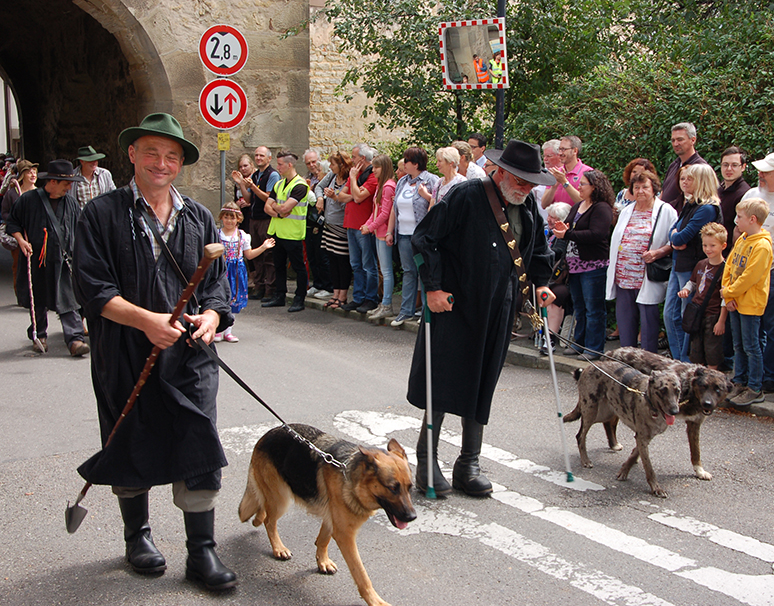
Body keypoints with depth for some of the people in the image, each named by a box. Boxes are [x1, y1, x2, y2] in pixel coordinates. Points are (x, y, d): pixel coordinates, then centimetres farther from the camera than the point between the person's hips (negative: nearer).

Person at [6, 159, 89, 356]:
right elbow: (12, 223, 5)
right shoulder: (28, 199, -3)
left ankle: (75, 339, -12)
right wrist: (21, 240, -10)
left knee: (69, 302, -8)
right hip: (37, 260, -1)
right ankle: (39, 336, 29)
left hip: (64, 261, 1)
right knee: (38, 303, 12)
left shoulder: (70, 202, 8)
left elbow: (79, 229, 18)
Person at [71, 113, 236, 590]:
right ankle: (138, 535, 35)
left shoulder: (199, 218, 10)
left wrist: (211, 316, -11)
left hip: (190, 357, 2)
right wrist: (146, 320, -22)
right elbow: (93, 287, -9)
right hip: (127, 357, -2)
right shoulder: (103, 214, -2)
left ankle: (202, 551, 10)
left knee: (200, 452, -2)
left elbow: (218, 282, 11)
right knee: (132, 449, 13)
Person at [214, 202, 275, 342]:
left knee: (233, 301, 6)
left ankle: (228, 331, 16)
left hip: (237, 271, 2)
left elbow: (249, 255, 12)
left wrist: (263, 247, 7)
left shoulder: (242, 236, 6)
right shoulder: (216, 235, -1)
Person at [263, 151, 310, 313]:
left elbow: (285, 208, -22)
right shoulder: (279, 185, 13)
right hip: (278, 231, 8)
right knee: (279, 265, 14)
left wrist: (274, 205, -3)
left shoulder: (300, 186, -13)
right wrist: (278, 213, -11)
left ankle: (299, 300, 7)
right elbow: (267, 207, 8)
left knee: (298, 267, 1)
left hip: (293, 233, -8)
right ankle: (279, 297, 24)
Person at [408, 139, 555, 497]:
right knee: (444, 384, -1)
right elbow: (426, 239, -11)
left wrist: (541, 282, 13)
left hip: (499, 313, 6)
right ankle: (426, 462, 14)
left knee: (481, 387, 11)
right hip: (455, 307, -6)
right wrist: (433, 287, -15)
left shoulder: (528, 206, 7)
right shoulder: (466, 197, -13)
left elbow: (538, 249, 25)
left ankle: (468, 465, 20)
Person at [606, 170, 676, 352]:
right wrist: (613, 271, 17)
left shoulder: (666, 211, -1)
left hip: (647, 281, -6)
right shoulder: (626, 211, 17)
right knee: (625, 322, 9)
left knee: (649, 323, -3)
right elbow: (615, 240, 22)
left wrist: (658, 253, -21)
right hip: (623, 278, 6)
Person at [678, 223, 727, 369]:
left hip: (713, 316, -7)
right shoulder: (701, 264, 7)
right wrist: (686, 290, 2)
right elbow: (693, 282, 25)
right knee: (696, 348, 14)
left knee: (712, 351, 3)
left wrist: (721, 321, -15)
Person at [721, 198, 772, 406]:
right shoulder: (741, 240, 9)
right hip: (736, 302, 8)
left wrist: (728, 292, -11)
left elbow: (749, 277, -21)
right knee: (738, 346, 15)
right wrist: (728, 296, -1)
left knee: (751, 347, -1)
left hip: (750, 304, -8)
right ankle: (739, 384, 25)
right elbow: (729, 267, 9)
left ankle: (755, 389, 7)